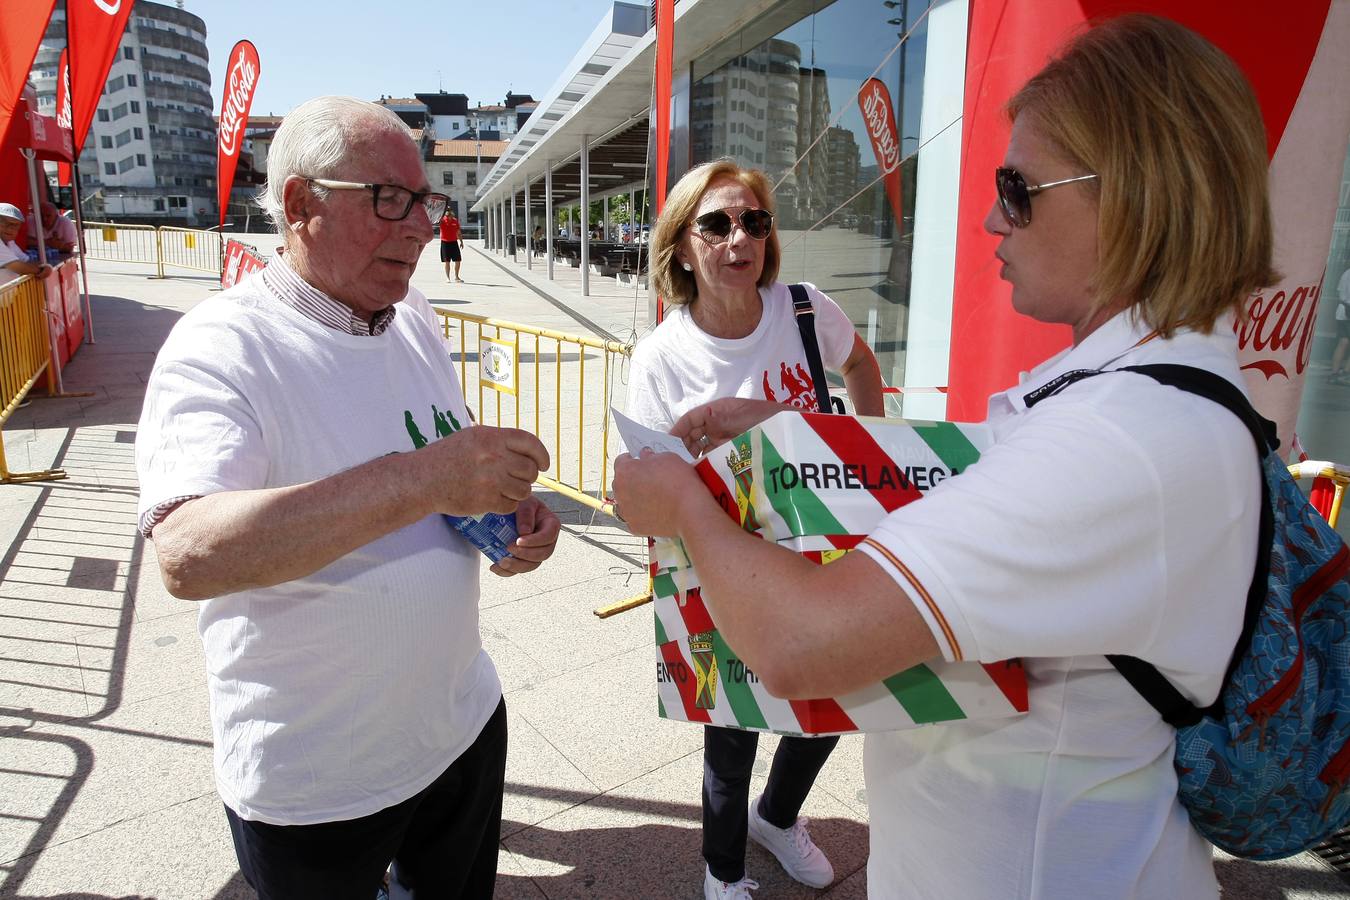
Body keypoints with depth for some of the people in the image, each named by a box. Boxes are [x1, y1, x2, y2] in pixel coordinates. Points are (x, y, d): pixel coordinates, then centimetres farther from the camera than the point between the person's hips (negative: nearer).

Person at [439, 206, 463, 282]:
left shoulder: (455, 220, 8)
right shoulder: (442, 220, -1)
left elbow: (458, 232, 13)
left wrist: (461, 241, 10)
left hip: (454, 242, 3)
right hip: (445, 243, -3)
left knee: (458, 261, 3)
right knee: (447, 261, 1)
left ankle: (456, 277, 16)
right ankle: (447, 277, 10)